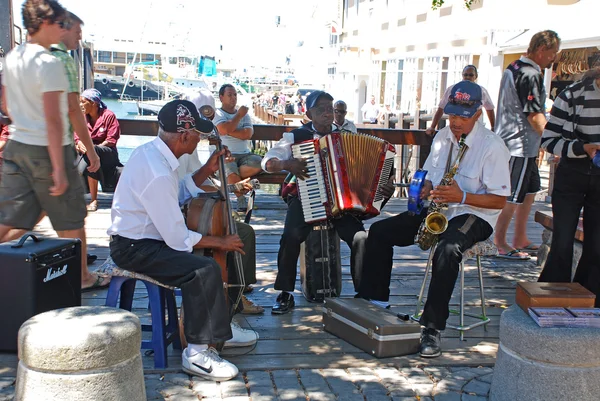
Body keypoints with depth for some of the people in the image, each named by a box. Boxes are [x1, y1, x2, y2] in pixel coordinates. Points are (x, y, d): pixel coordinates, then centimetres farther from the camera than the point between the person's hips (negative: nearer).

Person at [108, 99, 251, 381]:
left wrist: (207, 171, 5)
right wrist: (221, 242, -13)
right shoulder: (157, 173, -29)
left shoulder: (154, 152, 2)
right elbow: (178, 239, -26)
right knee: (205, 270, -26)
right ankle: (197, 353, -13)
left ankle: (218, 328, 21)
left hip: (149, 236, 11)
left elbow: (179, 195, 17)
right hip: (133, 249, -11)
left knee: (216, 252, 12)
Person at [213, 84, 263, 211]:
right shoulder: (217, 114, 5)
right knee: (232, 174, -34)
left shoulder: (244, 114, 17)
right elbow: (225, 129, -17)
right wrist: (239, 115, -4)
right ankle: (241, 198, -7)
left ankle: (229, 176, -16)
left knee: (259, 163, -27)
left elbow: (247, 134, -1)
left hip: (244, 154, 4)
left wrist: (229, 130, -7)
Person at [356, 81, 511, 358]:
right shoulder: (442, 137, 9)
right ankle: (375, 301, 0)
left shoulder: (492, 146, -12)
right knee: (379, 232, -6)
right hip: (436, 211, 7)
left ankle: (432, 327, -30)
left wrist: (462, 197, -28)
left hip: (473, 215, -7)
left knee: (448, 249, -39)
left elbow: (499, 200, -13)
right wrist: (424, 189, -6)